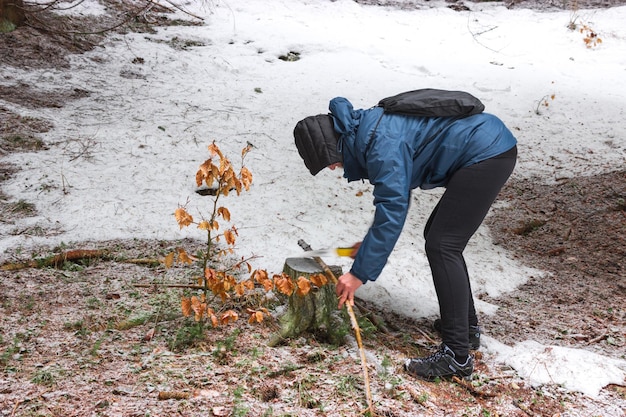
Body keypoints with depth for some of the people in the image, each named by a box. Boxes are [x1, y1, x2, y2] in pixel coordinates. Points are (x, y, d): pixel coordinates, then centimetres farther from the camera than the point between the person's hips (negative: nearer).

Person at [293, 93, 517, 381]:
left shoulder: (381, 143, -23)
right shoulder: (365, 130, 9)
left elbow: (392, 210, -26)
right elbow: (394, 197, 20)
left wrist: (359, 274, -23)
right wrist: (373, 242, 22)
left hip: (486, 154, -11)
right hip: (493, 148, 11)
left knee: (441, 246, -12)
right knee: (439, 237, 17)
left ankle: (457, 356, -9)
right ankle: (466, 324, 29)